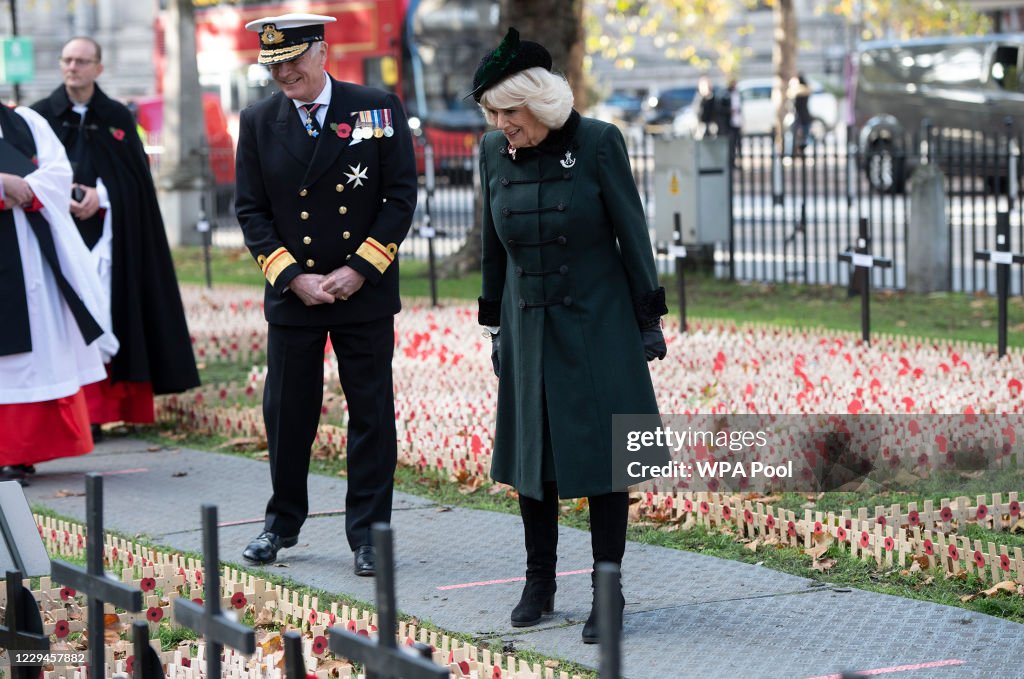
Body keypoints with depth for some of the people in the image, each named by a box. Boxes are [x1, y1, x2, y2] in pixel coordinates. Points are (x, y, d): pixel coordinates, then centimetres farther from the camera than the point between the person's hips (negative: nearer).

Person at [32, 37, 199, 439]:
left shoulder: (117, 118, 7)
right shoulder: (40, 116, 7)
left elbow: (136, 177, 4)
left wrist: (99, 194, -12)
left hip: (104, 230, 0)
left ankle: (94, 412, -6)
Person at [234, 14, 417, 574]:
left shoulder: (378, 108, -3)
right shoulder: (259, 122, 2)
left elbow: (401, 196, -4)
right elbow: (251, 211, 2)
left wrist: (359, 270, -11)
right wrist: (291, 276, -10)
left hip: (365, 293, -1)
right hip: (292, 293, 2)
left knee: (371, 414, 2)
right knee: (286, 412, 8)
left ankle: (367, 534, 11)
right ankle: (283, 523, 26)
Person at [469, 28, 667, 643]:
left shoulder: (599, 143, -12)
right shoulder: (494, 152, 0)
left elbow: (633, 234, -7)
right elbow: (494, 246, 10)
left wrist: (650, 320, -6)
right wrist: (496, 326, 12)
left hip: (598, 323, -4)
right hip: (530, 328, 4)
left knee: (601, 455, -2)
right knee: (533, 454, 9)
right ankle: (539, 584, 21)